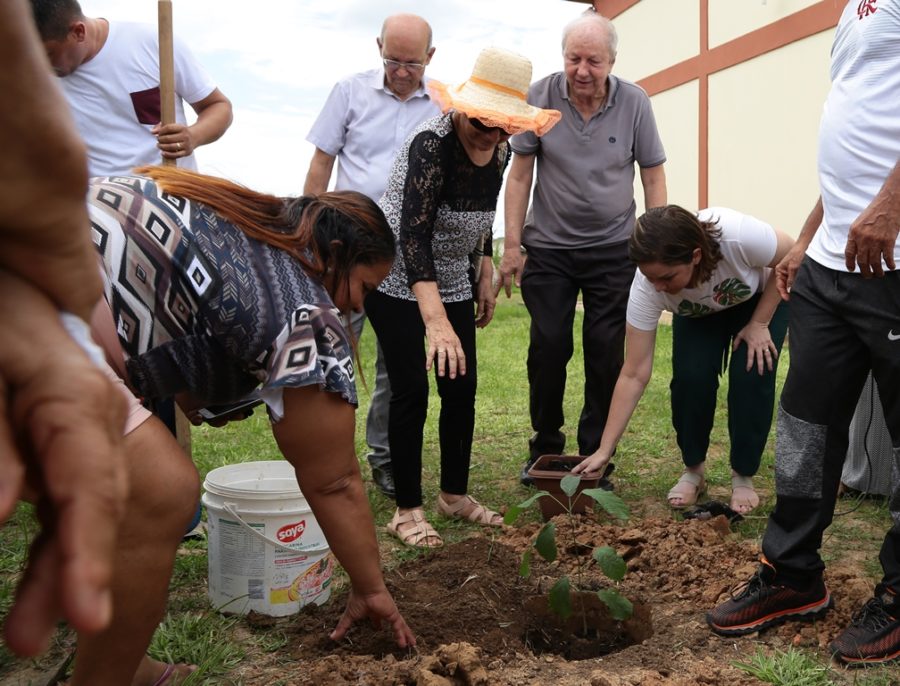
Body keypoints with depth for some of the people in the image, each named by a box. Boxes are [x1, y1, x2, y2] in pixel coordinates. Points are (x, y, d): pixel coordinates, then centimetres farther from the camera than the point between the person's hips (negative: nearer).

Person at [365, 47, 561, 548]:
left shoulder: (499, 150, -3)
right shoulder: (432, 144, -26)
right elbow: (414, 234, -35)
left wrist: (486, 277, 13)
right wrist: (436, 320, -44)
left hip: (452, 279, 7)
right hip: (398, 279, -7)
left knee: (463, 386, 6)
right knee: (411, 389, -7)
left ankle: (455, 494, 21)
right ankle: (408, 510, 6)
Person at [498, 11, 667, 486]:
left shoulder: (634, 103, -4)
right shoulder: (539, 98, -5)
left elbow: (653, 178, 2)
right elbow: (520, 175, -1)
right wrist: (512, 245, -5)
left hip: (613, 250, 0)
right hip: (548, 246, 0)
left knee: (606, 356, 2)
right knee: (548, 348, 2)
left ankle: (595, 456, 15)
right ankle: (545, 449, 20)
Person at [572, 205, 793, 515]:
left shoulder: (739, 235, -44)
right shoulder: (646, 286, -35)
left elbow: (792, 258, -20)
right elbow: (634, 376, -30)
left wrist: (759, 323, -22)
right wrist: (604, 451, -31)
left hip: (761, 297, -1)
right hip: (699, 314, 1)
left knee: (751, 376, -21)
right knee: (691, 376, -21)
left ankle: (744, 478, 2)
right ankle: (693, 471, 5)